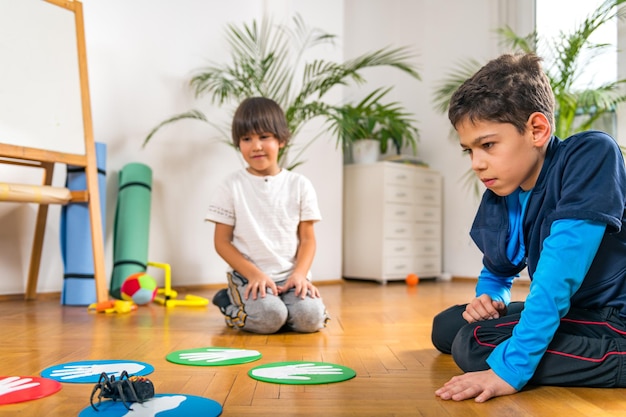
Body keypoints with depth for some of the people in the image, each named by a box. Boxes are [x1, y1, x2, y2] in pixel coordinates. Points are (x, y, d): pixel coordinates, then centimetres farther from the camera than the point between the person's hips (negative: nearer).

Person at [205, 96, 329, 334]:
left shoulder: (300, 185, 5)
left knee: (310, 318, -23)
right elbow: (222, 241, 0)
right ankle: (229, 301, 5)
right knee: (269, 318, -28)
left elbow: (307, 238, 6)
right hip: (249, 276, -2)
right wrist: (255, 274, -12)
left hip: (291, 276, 2)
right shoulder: (232, 187, 0)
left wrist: (299, 274, -12)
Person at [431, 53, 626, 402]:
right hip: (567, 312, 8)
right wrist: (489, 298, -8)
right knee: (446, 326, 12)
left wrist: (512, 367, -32)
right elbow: (496, 274, 16)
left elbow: (559, 274, -30)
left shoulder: (592, 155, -22)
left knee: (476, 344, -22)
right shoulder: (496, 206, -1)